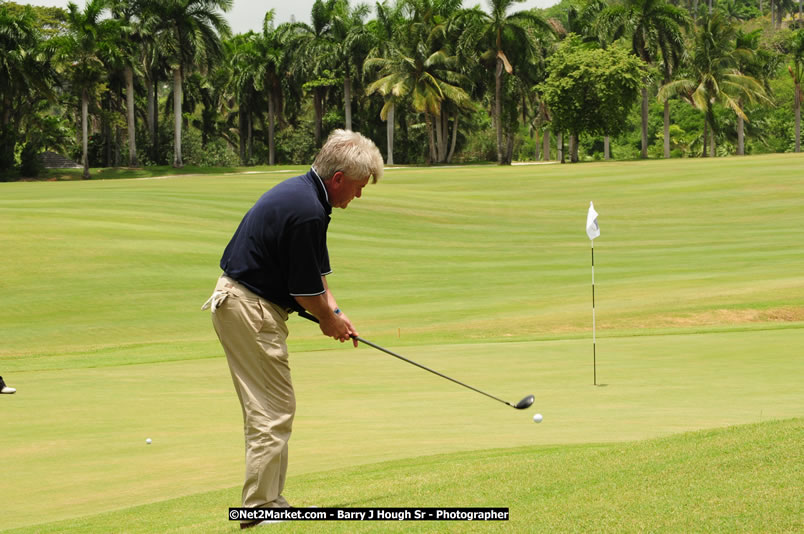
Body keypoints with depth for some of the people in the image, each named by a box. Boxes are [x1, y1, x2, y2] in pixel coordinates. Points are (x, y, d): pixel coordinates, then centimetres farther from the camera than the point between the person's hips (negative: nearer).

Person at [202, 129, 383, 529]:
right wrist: (329, 320, 1)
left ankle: (266, 503, 19)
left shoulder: (302, 192, 10)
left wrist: (334, 312, 8)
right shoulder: (307, 213, -23)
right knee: (274, 412, -6)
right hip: (250, 311, -11)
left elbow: (316, 270, 19)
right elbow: (306, 289, -17)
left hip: (237, 302, 11)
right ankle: (260, 509, -2)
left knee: (266, 411, 14)